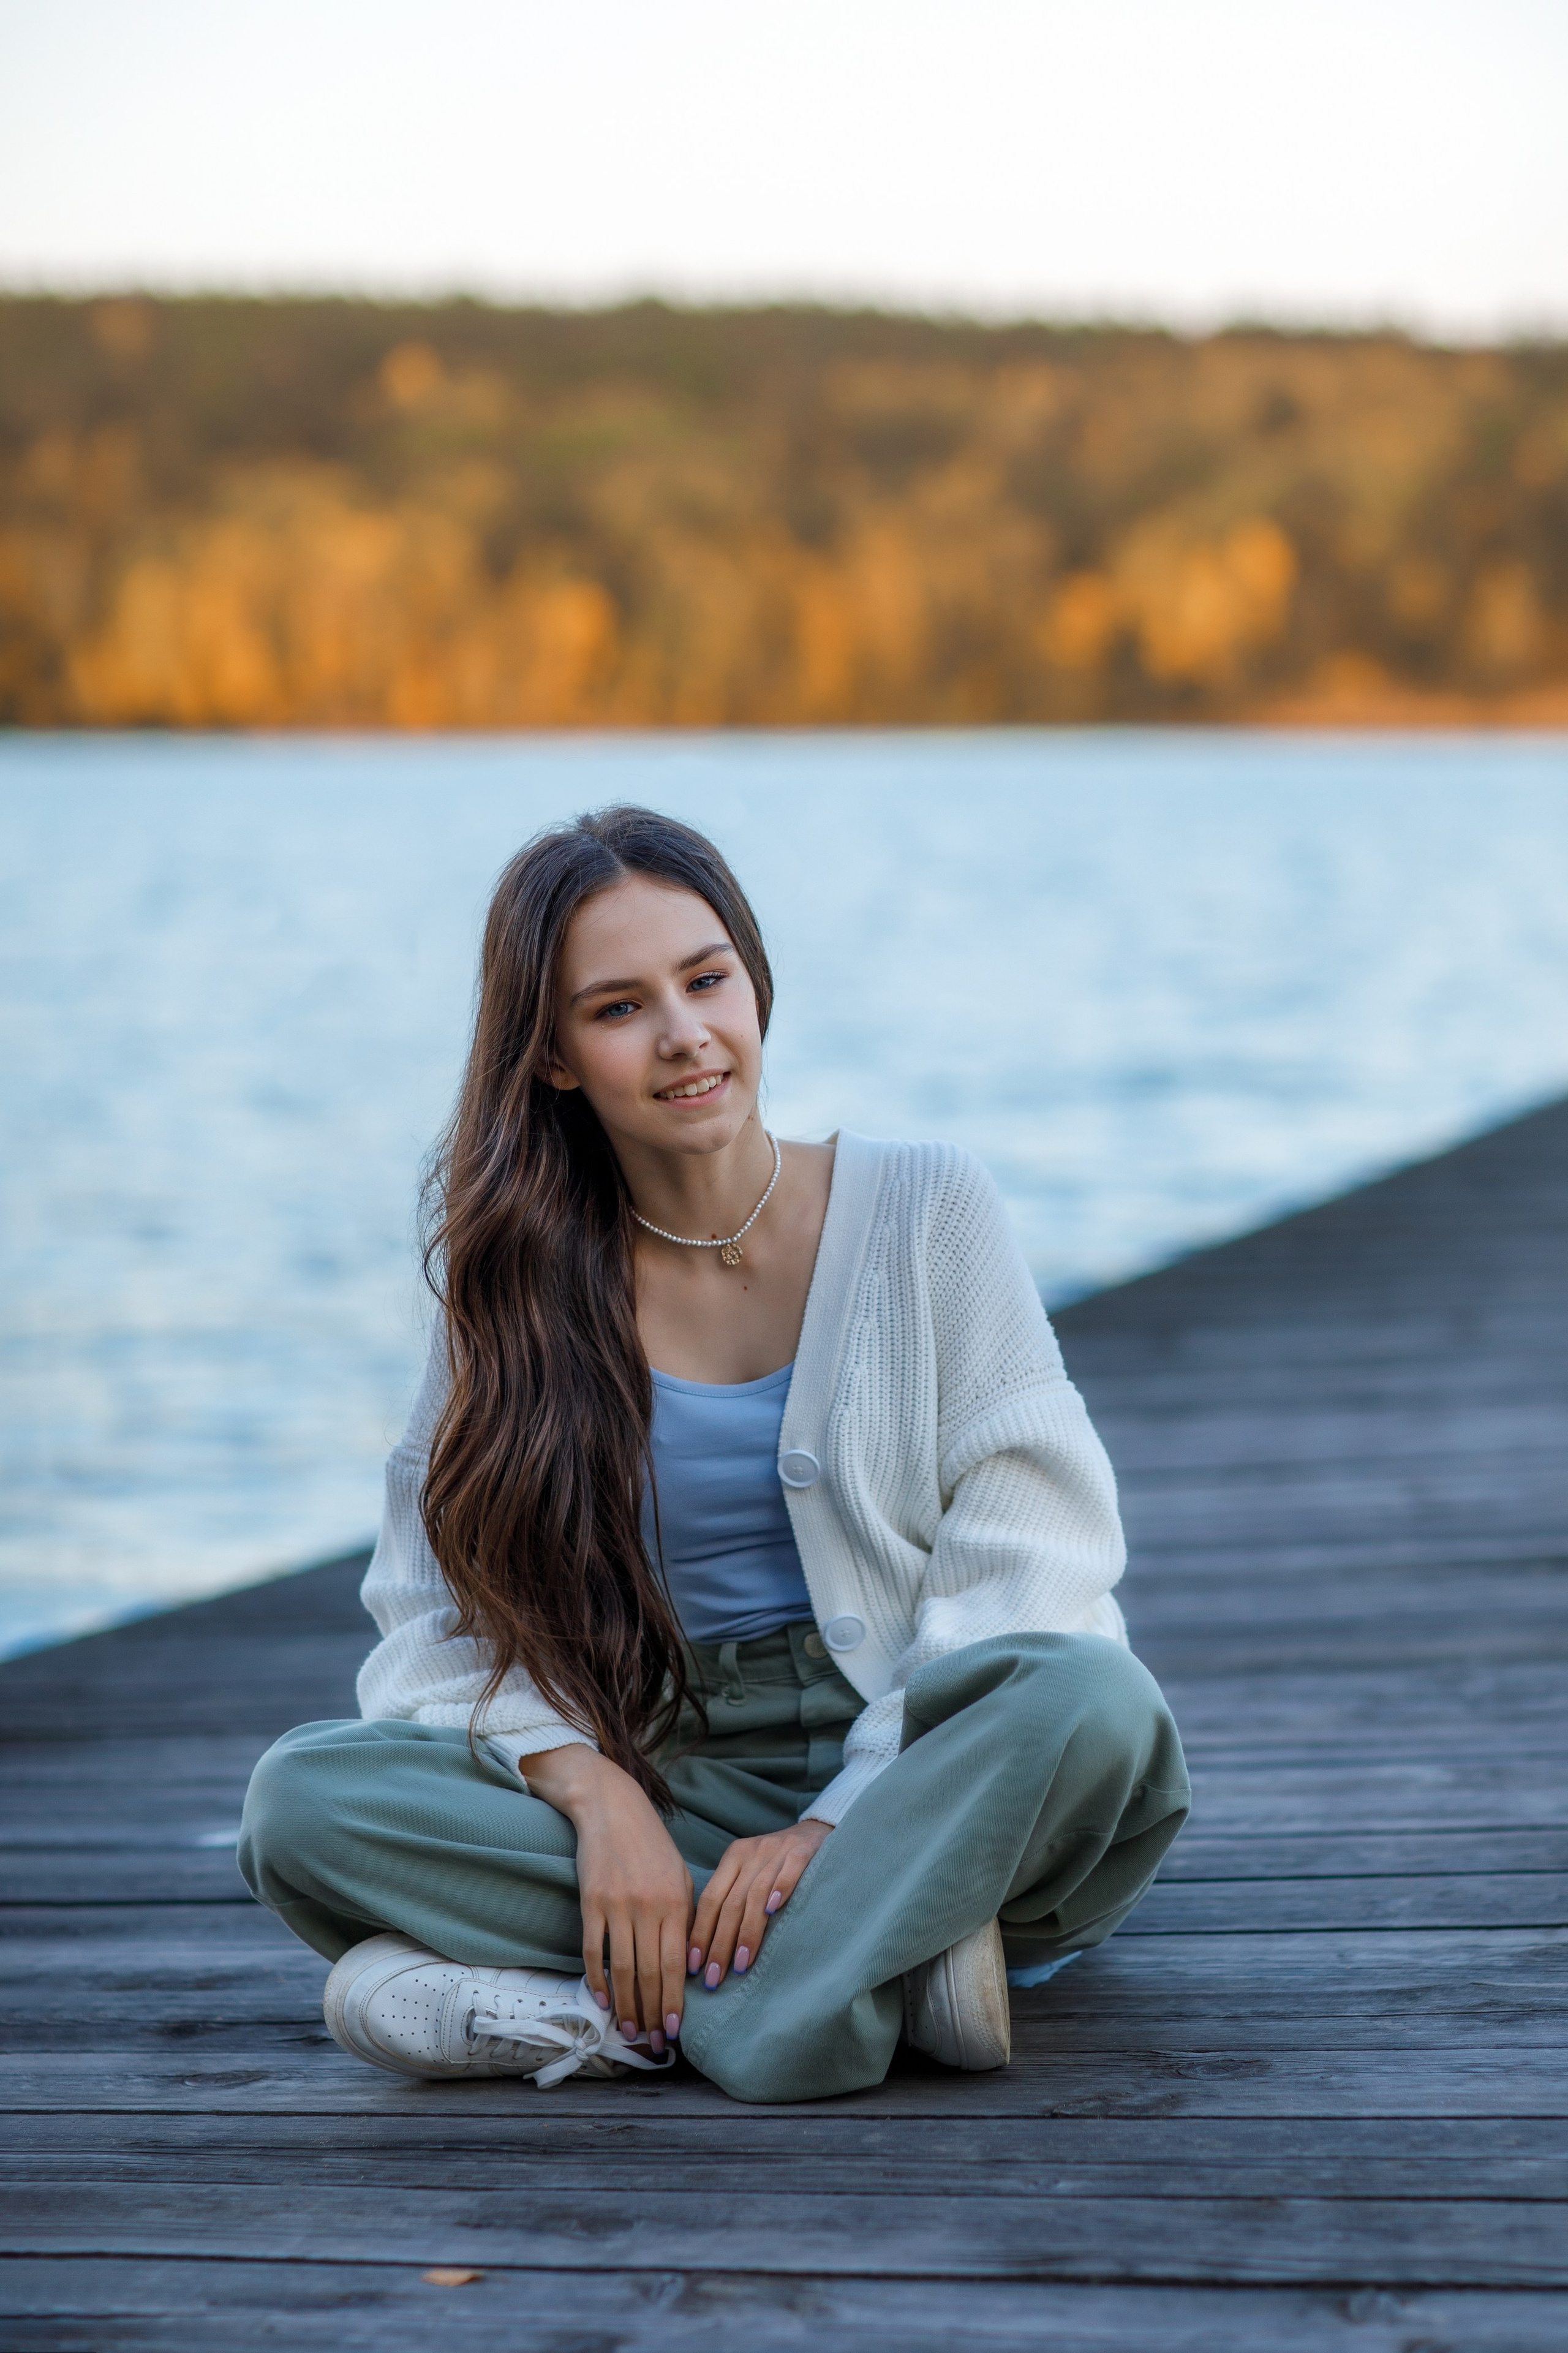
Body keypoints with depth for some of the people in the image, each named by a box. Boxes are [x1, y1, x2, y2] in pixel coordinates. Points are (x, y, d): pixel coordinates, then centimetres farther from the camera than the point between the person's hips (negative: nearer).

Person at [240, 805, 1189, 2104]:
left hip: (913, 1751, -2)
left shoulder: (927, 1211, 0)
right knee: (303, 1795, -24)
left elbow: (1026, 1564, -6)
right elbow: (449, 1615, 0)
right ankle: (897, 1952, -25)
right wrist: (599, 1797, -20)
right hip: (672, 1776, 2)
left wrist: (839, 1817, -19)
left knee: (1093, 1703, -35)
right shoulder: (518, 1278, 5)